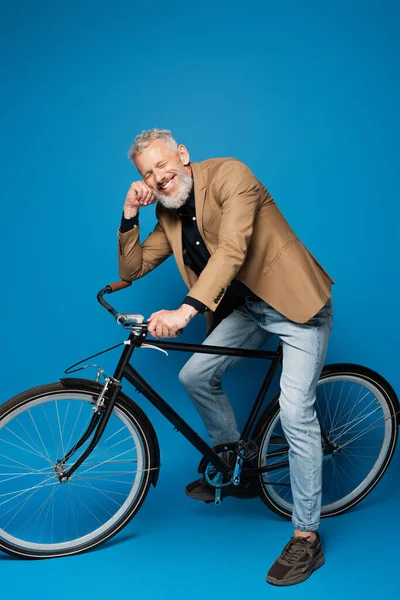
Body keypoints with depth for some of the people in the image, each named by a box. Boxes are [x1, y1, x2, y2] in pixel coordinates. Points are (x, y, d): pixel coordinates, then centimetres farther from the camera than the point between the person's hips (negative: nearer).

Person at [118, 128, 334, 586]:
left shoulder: (229, 174, -17)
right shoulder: (169, 213, 6)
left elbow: (231, 251, -31)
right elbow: (131, 268, 8)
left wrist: (185, 311, -41)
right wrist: (130, 213, -6)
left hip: (296, 301, -7)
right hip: (247, 307, 8)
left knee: (295, 413, -15)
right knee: (195, 375, 0)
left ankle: (306, 537, -1)